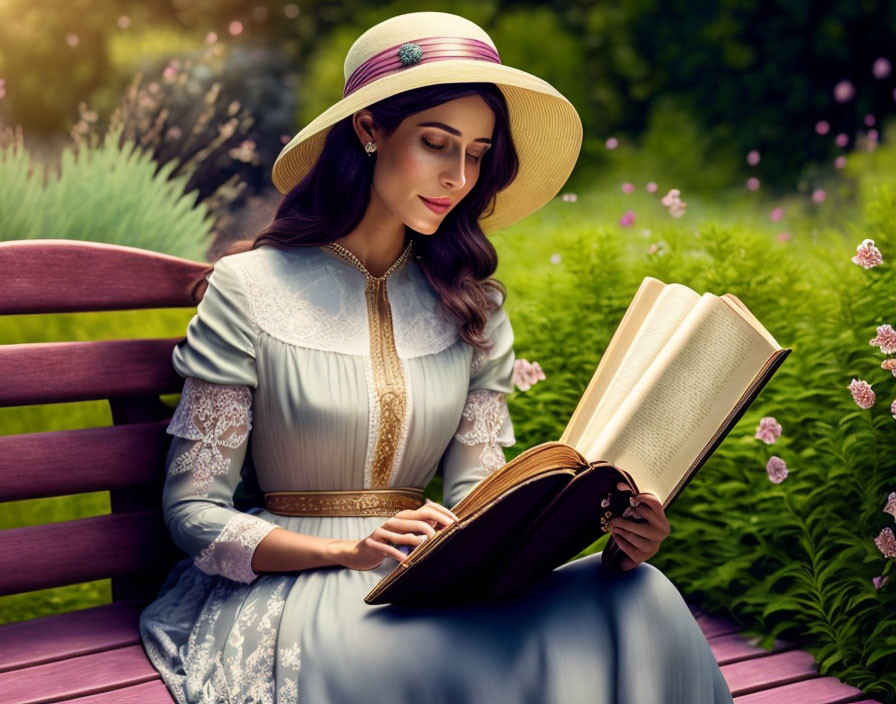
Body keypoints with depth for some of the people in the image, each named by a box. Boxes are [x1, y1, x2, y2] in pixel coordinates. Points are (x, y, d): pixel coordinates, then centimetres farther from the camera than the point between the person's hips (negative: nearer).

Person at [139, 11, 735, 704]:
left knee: (636, 602, -24)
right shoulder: (251, 289, -4)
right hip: (294, 581, -5)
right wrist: (352, 552, -20)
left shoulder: (471, 306, 10)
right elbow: (194, 511, -4)